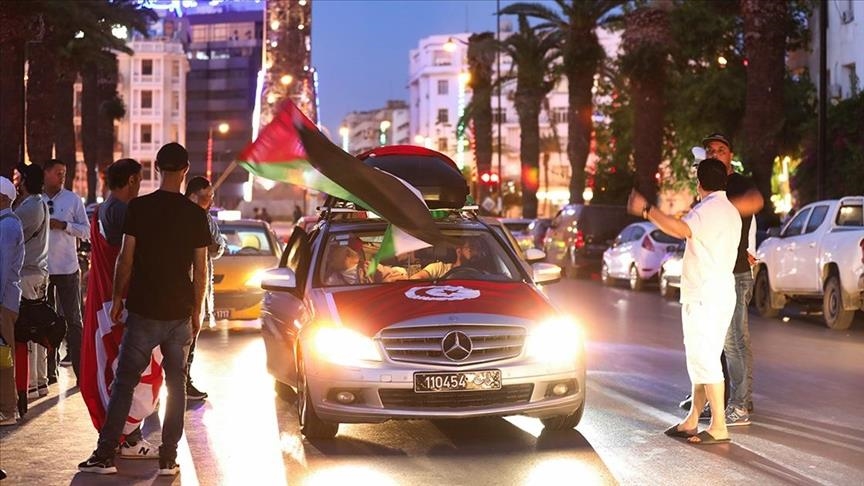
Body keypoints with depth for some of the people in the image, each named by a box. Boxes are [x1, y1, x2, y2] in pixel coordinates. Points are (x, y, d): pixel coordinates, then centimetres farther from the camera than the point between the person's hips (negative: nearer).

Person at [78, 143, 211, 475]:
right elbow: (200, 269, 3)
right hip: (180, 312, 2)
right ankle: (168, 459, 9)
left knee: (124, 384, 5)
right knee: (176, 384, 9)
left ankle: (105, 456, 5)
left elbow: (125, 259, -4)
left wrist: (117, 298, 9)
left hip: (143, 311, -1)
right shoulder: (195, 214, 0)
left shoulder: (138, 208, -5)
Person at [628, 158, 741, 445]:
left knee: (705, 359, -9)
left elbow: (682, 230, -32)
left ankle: (719, 427, -10)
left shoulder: (710, 209, -15)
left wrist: (647, 210, -30)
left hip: (705, 297, -11)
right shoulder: (730, 211, 18)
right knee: (702, 359, 14)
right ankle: (692, 422, 19)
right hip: (720, 294, 11)